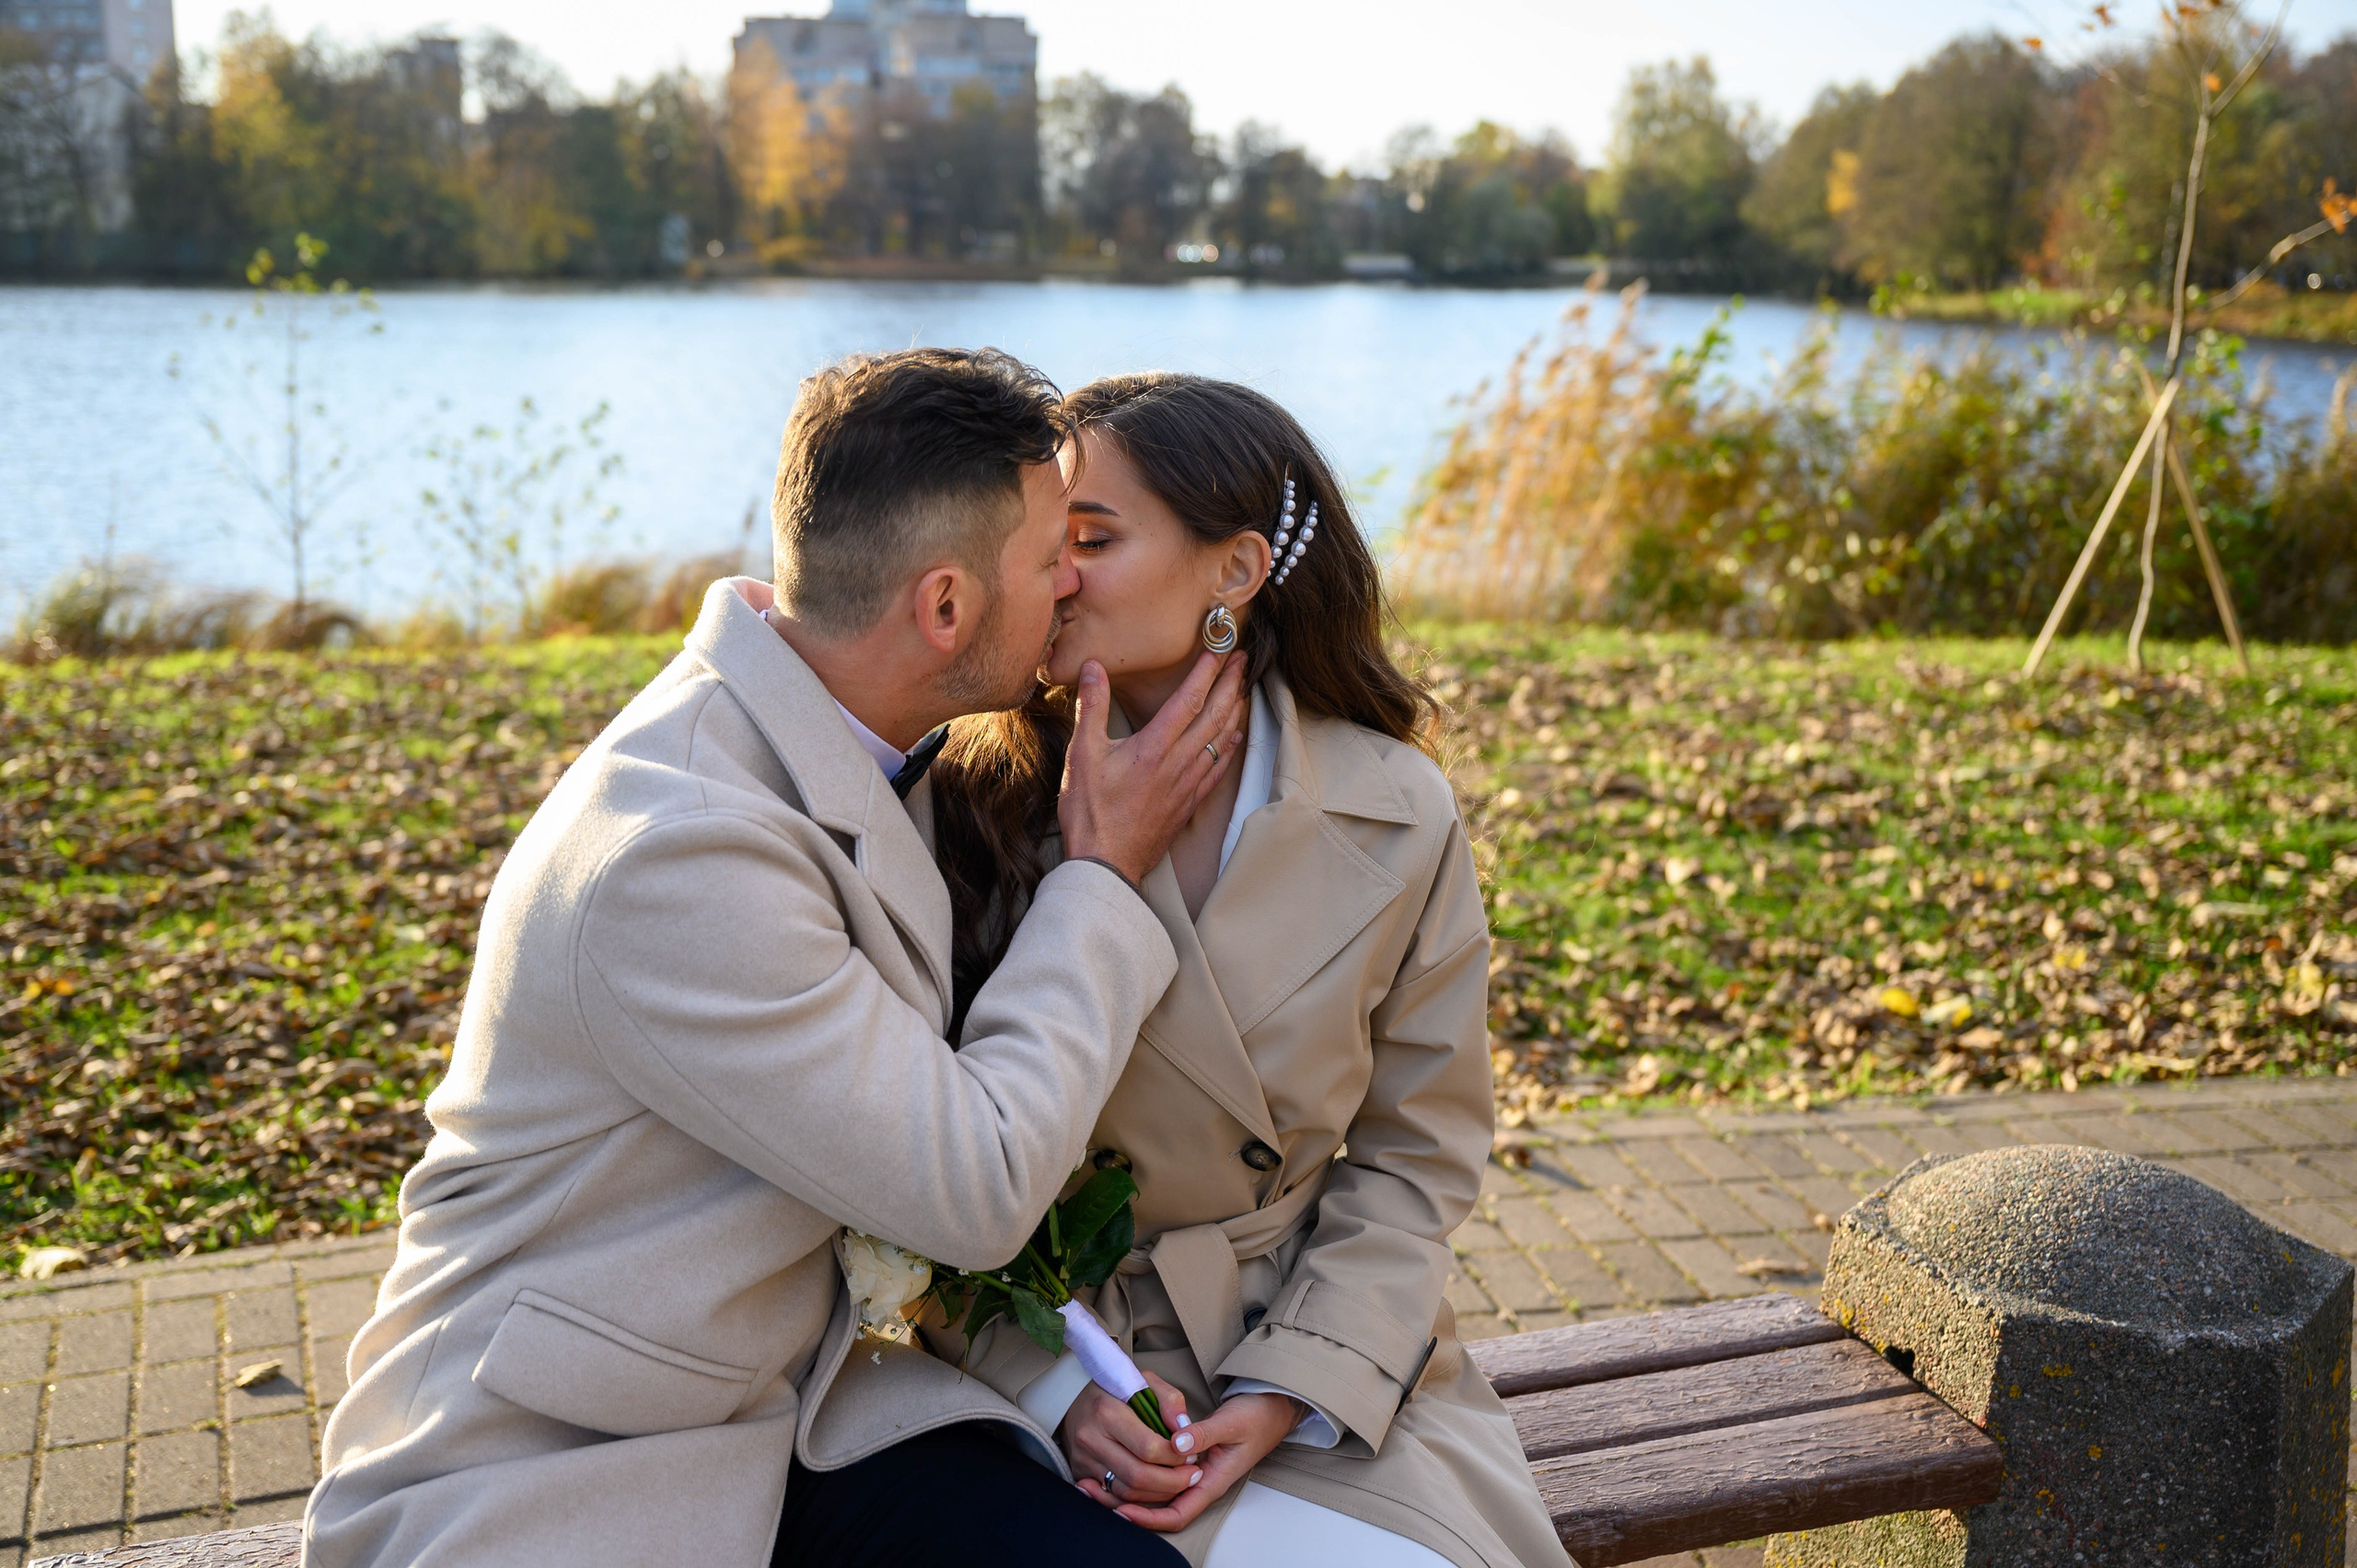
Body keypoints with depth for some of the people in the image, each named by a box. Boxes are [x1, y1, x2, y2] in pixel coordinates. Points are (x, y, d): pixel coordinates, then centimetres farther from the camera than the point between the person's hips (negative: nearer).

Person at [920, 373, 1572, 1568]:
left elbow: (1411, 1157, 1)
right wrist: (1053, 1391, -14)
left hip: (1322, 1358, 3)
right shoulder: (976, 804, -9)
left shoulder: (1399, 820, -6)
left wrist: (1283, 1398, -10)